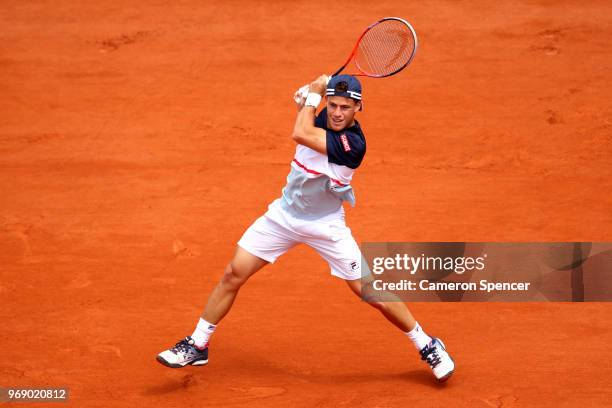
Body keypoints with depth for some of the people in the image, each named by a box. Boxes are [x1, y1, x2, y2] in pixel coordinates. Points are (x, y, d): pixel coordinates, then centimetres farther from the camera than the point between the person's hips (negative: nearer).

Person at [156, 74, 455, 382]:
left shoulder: (353, 144, -27)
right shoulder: (323, 117, -8)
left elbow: (301, 134, -35)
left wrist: (314, 93, -20)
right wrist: (308, 97, -6)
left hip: (325, 226, -5)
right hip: (284, 214, 6)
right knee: (233, 274, 0)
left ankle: (427, 346, 16)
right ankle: (197, 346, 13)